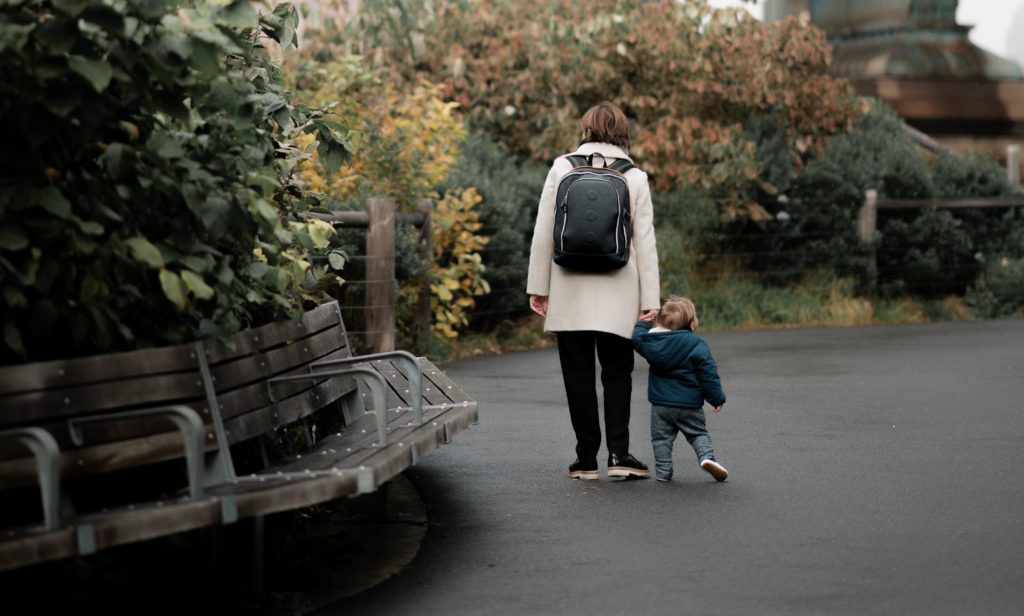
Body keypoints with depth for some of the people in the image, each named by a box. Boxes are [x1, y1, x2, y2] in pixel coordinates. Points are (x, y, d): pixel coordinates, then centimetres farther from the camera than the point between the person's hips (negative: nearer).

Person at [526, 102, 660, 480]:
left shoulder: (562, 168, -1)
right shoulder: (635, 178, 0)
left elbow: (543, 232, -1)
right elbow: (645, 242, 0)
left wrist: (538, 287, 6)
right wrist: (650, 300, 3)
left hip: (570, 291, 0)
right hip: (617, 294, 0)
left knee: (578, 374, 7)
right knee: (617, 372, 10)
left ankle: (587, 459, 9)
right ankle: (618, 453, -1)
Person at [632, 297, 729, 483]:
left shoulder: (651, 340, -1)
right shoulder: (696, 345, -10)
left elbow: (637, 337, 21)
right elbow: (708, 373, -11)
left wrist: (642, 323, 38)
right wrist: (717, 398, -3)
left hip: (660, 402, 2)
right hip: (689, 404, -2)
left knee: (661, 438, 12)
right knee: (698, 433, 12)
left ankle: (663, 470, 6)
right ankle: (706, 456, -11)